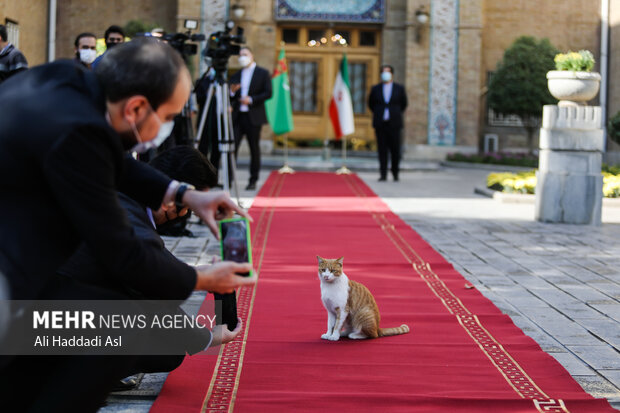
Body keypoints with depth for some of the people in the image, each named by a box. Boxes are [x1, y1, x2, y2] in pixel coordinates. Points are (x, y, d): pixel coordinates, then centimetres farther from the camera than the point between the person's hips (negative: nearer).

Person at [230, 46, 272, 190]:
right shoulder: (236, 76, 16)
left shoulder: (263, 73, 4)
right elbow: (232, 98, 16)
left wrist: (251, 100, -14)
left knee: (254, 148, 2)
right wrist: (232, 92, -7)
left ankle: (253, 180, 9)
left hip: (253, 117, -3)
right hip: (237, 116, 3)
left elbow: (268, 93, -4)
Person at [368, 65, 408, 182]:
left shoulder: (399, 88, 4)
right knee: (382, 150, -1)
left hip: (394, 124, -1)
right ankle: (383, 174, 2)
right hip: (380, 124, 1)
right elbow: (371, 104, 18)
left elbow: (403, 104, 17)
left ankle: (395, 172, 14)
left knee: (395, 149, 0)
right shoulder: (375, 89, 6)